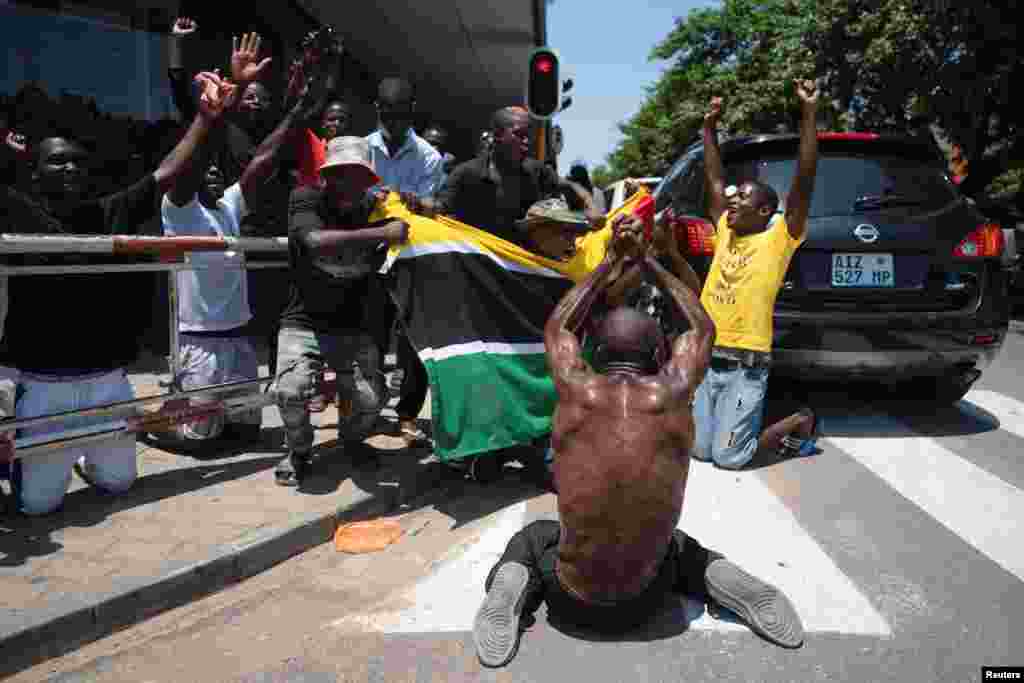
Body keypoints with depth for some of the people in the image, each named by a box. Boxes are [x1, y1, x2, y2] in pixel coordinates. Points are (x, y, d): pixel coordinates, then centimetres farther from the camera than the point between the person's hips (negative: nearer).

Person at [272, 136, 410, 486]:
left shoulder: (375, 207, -2)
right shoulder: (306, 199, -11)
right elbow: (316, 241, -31)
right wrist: (380, 233, -33)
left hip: (355, 328, 2)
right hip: (304, 323, -2)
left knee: (370, 400, -15)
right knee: (290, 391, -24)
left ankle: (351, 441, 24)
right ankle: (299, 451, 11)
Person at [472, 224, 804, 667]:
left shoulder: (576, 390, -9)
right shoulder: (672, 393, -8)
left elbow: (557, 328, 14)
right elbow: (702, 328, 14)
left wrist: (609, 265, 21)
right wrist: (648, 264, 21)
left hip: (573, 604, -1)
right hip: (645, 602, 2)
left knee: (529, 539, 31)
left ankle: (511, 588, -1)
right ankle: (721, 579, 5)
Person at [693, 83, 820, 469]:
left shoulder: (779, 238, -4)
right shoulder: (726, 232, 10)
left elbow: (805, 179, -12)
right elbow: (714, 180, 17)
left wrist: (809, 113, -15)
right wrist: (710, 126, 16)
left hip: (745, 366, -6)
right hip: (706, 359, 6)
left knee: (729, 456, -3)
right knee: (701, 450, 8)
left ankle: (800, 423, 20)